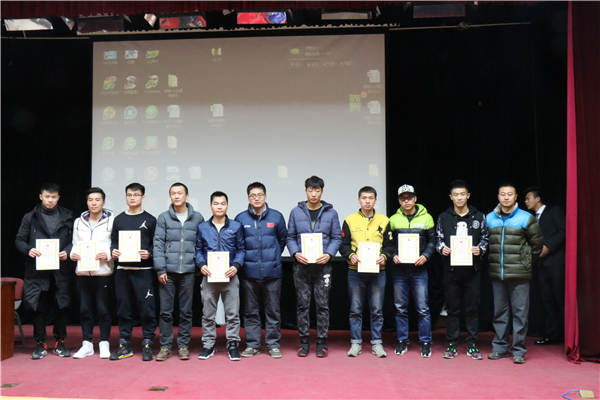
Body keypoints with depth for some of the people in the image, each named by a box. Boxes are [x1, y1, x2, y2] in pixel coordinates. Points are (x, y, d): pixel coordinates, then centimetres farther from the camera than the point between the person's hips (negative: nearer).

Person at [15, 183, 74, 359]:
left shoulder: (67, 217, 8)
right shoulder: (30, 217, 7)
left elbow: (75, 240, 8)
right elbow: (19, 240, 8)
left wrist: (67, 252, -10)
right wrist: (28, 250, -12)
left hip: (61, 269, 1)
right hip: (37, 270, 0)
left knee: (63, 306, 3)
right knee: (38, 308, 3)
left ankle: (60, 342, 16)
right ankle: (40, 344, 15)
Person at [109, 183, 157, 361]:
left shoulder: (149, 220, 5)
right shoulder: (119, 219, 14)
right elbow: (113, 241, 16)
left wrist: (148, 253, -15)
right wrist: (113, 251, -5)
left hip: (143, 270, -3)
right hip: (122, 269, 3)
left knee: (146, 308, -3)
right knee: (123, 308, 7)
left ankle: (147, 345, 6)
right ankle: (124, 345, 16)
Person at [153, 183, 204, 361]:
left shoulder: (197, 218, 7)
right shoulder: (163, 218, 5)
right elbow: (158, 244, 1)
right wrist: (160, 269, -6)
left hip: (188, 271, 0)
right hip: (167, 271, 0)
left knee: (186, 311, 6)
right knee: (165, 311, 2)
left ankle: (183, 346, 16)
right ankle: (165, 346, 12)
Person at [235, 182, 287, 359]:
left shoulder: (276, 216, 3)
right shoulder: (241, 218, 2)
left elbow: (283, 238, 14)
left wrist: (274, 256, 10)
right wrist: (242, 260, 5)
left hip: (272, 271, 0)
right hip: (249, 272, 0)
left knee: (273, 310, 5)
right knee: (250, 311, 8)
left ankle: (273, 344, 16)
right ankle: (252, 344, 18)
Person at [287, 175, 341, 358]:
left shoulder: (331, 213, 5)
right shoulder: (296, 212, 6)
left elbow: (337, 237, 6)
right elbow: (290, 237, 9)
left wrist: (329, 254, -10)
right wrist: (296, 253, -8)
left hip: (323, 265, 0)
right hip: (301, 265, 1)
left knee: (322, 304, 2)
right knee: (302, 304, 4)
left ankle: (322, 341, 12)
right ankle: (304, 341, 14)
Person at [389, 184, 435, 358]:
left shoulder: (426, 218, 5)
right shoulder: (393, 219, 8)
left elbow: (432, 241, 6)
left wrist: (425, 256, -9)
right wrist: (393, 255, -6)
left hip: (419, 268, -2)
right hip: (399, 268, 2)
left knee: (423, 308, -2)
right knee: (400, 308, 8)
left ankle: (425, 343, 10)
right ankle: (402, 341, 18)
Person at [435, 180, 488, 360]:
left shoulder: (479, 216, 6)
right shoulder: (444, 217, 7)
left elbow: (485, 238, 10)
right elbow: (438, 239, 11)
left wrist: (480, 249, -9)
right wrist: (442, 248, -9)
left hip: (472, 269, 0)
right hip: (451, 269, 0)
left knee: (472, 307, 4)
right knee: (452, 308, 6)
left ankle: (472, 344, 14)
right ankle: (452, 344, 14)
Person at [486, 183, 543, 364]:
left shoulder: (526, 218, -1)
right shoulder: (489, 218, 8)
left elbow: (536, 243, 8)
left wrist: (525, 260, 9)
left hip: (519, 274, -3)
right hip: (496, 274, 3)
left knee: (520, 311, 0)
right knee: (500, 311, 11)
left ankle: (519, 350, 8)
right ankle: (500, 347, 20)